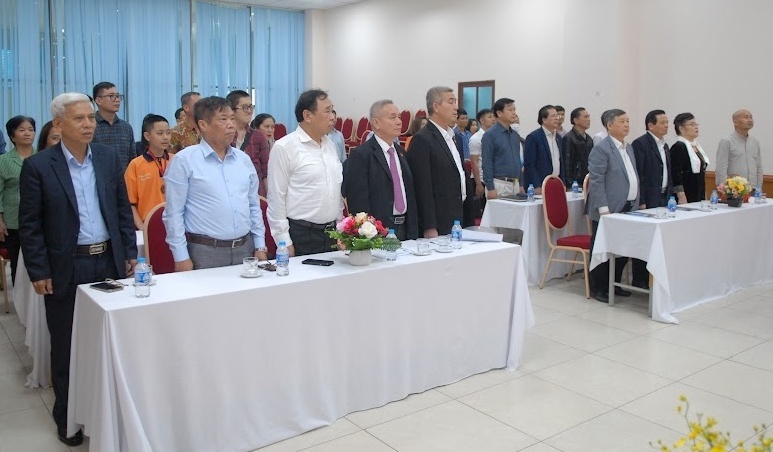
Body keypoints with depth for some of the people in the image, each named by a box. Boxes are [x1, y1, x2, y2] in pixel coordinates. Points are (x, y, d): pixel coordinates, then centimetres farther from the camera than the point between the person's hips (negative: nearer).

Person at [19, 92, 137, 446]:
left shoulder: (109, 158, 3)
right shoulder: (38, 166, -7)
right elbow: (29, 225, -5)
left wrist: (130, 254, 6)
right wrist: (38, 272, -8)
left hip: (110, 262, 3)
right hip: (65, 269, -3)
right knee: (66, 348, 11)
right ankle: (67, 418, 28)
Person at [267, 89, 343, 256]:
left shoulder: (330, 145, 11)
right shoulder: (284, 148, -9)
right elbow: (276, 198, -10)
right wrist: (284, 242, -11)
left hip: (332, 234, 6)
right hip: (300, 236, -6)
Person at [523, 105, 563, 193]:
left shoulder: (558, 138, 14)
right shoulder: (533, 137, -8)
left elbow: (560, 162, 19)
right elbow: (529, 165, -13)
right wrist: (537, 187, -17)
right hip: (539, 187, -7)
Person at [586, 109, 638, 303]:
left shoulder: (629, 148, 16)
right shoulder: (601, 149, -11)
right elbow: (596, 182, -15)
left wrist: (637, 203, 15)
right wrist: (604, 210, -19)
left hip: (628, 209, 8)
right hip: (609, 211, -8)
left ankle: (614, 284, 26)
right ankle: (598, 288, 12)